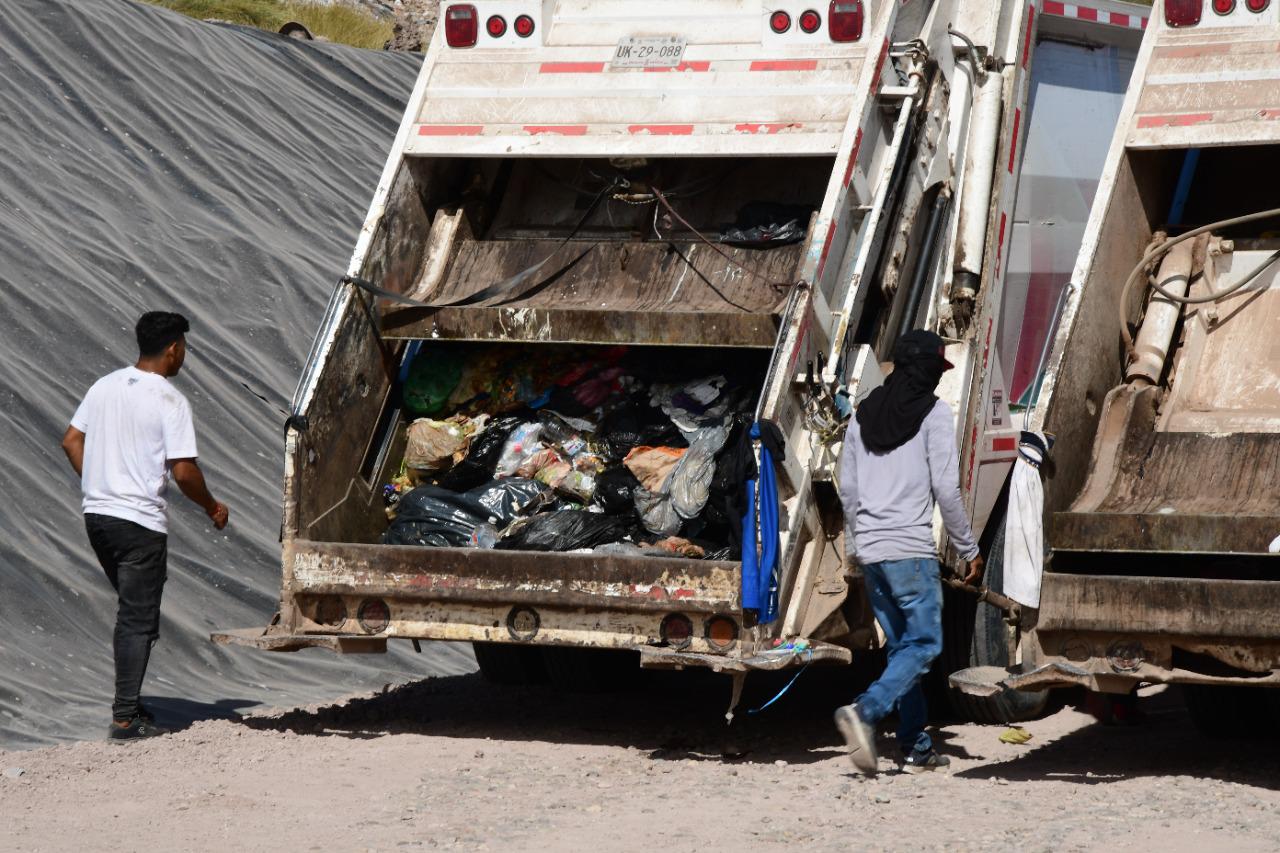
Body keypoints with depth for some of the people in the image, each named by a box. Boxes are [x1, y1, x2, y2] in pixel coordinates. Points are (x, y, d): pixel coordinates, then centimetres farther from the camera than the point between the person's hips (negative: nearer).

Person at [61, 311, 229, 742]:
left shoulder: (104, 386, 7)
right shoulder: (170, 401, -13)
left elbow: (71, 441, 12)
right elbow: (184, 472, -16)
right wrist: (212, 507, 1)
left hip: (97, 513, 7)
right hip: (140, 521, -7)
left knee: (131, 611, 20)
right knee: (139, 620, 0)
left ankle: (129, 703, 22)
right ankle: (125, 718, -1)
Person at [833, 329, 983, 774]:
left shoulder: (864, 414, 14)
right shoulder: (933, 412, -4)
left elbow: (847, 488, 16)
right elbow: (946, 489, -8)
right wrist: (968, 549, 0)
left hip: (870, 550, 7)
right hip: (911, 547, -7)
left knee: (900, 645, 12)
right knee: (923, 643, -6)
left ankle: (917, 747, 12)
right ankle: (865, 711, -26)